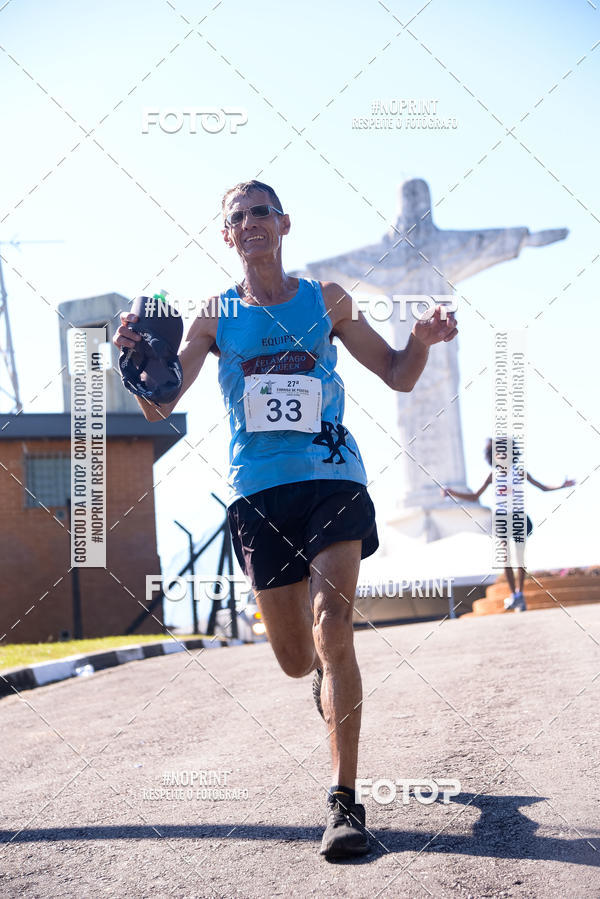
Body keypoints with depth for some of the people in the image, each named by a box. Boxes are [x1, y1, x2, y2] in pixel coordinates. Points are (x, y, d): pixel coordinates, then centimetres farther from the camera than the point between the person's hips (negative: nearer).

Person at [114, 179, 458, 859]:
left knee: (332, 628, -18)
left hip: (332, 478, -1)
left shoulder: (327, 301, 6)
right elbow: (160, 405, 4)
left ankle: (344, 800, -13)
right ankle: (328, 672, 46)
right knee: (296, 660, 7)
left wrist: (422, 341, -11)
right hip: (258, 491, 2)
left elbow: (398, 377, 11)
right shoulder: (216, 315, 7)